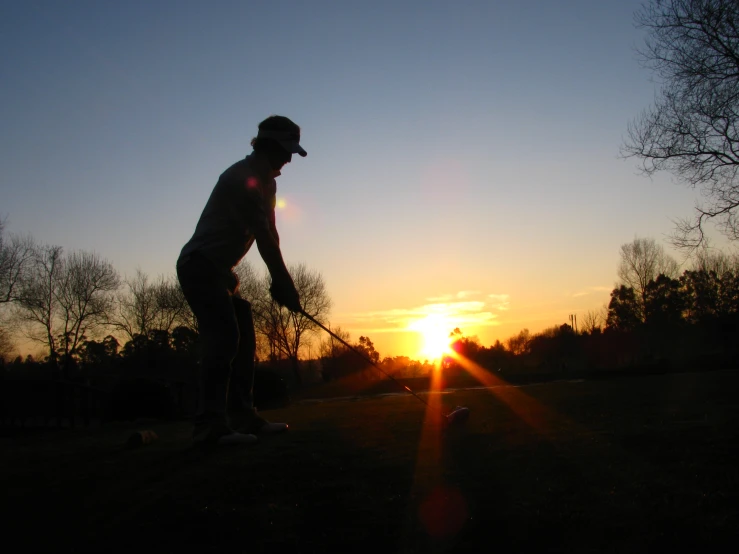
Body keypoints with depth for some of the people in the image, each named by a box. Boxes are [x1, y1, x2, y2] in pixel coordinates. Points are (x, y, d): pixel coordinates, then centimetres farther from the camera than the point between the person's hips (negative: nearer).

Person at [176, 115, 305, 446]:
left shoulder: (265, 181, 15)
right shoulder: (242, 177, -16)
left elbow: (269, 234, 11)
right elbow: (263, 236, -21)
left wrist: (280, 281, 2)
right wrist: (283, 282, -19)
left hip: (217, 271, 11)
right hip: (199, 266, -10)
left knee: (242, 339, 6)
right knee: (224, 335, -22)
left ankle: (243, 417, 10)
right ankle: (210, 425, -26)